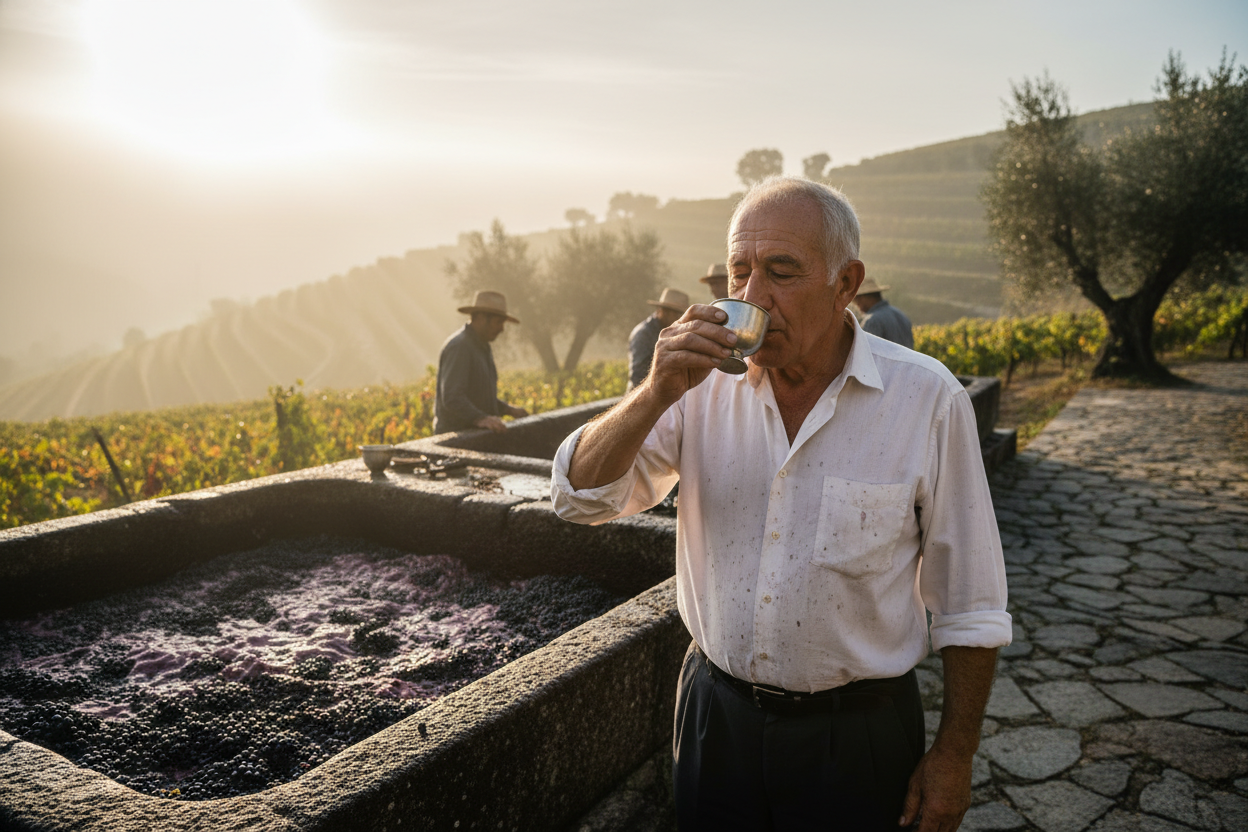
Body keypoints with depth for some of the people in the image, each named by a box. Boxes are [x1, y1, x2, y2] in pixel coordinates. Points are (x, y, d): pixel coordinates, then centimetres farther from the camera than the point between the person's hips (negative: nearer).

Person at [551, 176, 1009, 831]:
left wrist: (953, 756, -4)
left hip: (855, 732, -2)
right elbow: (580, 497, -9)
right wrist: (656, 393, -23)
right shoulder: (703, 383, -7)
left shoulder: (927, 398, -13)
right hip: (715, 712, 3)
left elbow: (968, 606, -6)